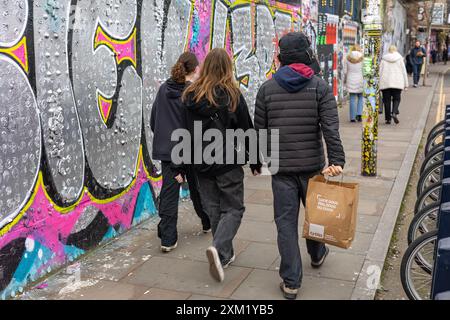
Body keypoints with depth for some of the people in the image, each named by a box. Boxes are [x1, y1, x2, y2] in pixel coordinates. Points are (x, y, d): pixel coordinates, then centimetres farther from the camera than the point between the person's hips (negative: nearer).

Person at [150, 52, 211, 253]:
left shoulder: (163, 89, 3)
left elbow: (153, 120, 11)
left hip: (166, 150, 3)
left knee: (169, 192, 5)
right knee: (197, 189, 17)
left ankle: (167, 239, 3)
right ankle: (208, 223, 39)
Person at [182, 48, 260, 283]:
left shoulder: (190, 96, 1)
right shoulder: (232, 95, -8)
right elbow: (246, 130, -3)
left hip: (202, 164, 4)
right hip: (228, 162, -4)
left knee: (213, 210, 15)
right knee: (233, 209, 6)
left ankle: (225, 254, 23)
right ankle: (218, 248, -15)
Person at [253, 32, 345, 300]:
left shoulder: (267, 88, 1)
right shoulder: (320, 86, -4)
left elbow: (260, 130, 4)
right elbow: (330, 127, -15)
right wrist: (336, 160, -19)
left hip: (281, 167, 0)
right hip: (312, 165, 0)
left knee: (286, 222, 5)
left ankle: (291, 281, 8)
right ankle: (317, 254, 47)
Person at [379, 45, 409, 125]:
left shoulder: (384, 59, 5)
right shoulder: (400, 58, 4)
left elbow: (380, 72, 3)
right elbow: (404, 71, 4)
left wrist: (379, 84, 6)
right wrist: (405, 84, 8)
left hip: (385, 83, 0)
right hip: (397, 82, 0)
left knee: (387, 100, 5)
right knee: (396, 99, 8)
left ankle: (388, 118, 5)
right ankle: (394, 113, -18)